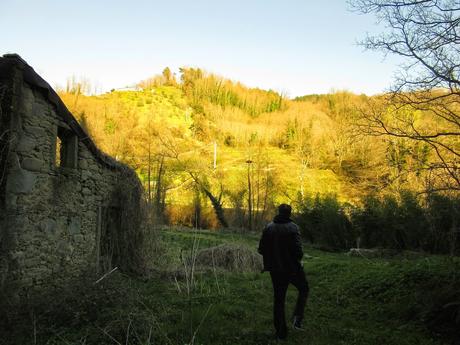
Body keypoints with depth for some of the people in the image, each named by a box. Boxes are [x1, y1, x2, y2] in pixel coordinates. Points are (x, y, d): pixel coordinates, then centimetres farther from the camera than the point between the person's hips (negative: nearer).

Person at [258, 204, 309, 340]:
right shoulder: (292, 227, -14)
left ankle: (281, 332, 18)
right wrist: (298, 257, 1)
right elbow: (297, 249, -21)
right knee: (303, 289, 21)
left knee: (278, 299, 14)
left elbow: (261, 249, 0)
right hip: (292, 268, -4)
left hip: (275, 269, 4)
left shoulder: (268, 227, -1)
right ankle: (297, 318, 5)